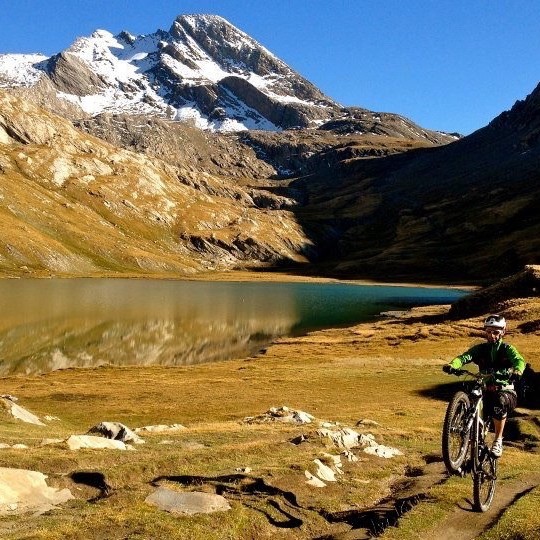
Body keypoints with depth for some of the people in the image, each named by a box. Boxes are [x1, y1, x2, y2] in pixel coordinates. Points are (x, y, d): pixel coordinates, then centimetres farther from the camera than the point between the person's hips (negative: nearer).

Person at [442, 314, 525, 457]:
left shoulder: (507, 349, -3)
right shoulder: (480, 348, 2)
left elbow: (519, 361, -23)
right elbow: (465, 356, -16)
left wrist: (517, 371, -48)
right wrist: (452, 365, -39)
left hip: (505, 391, -2)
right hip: (486, 390, 3)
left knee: (500, 402, -35)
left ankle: (498, 441, -18)